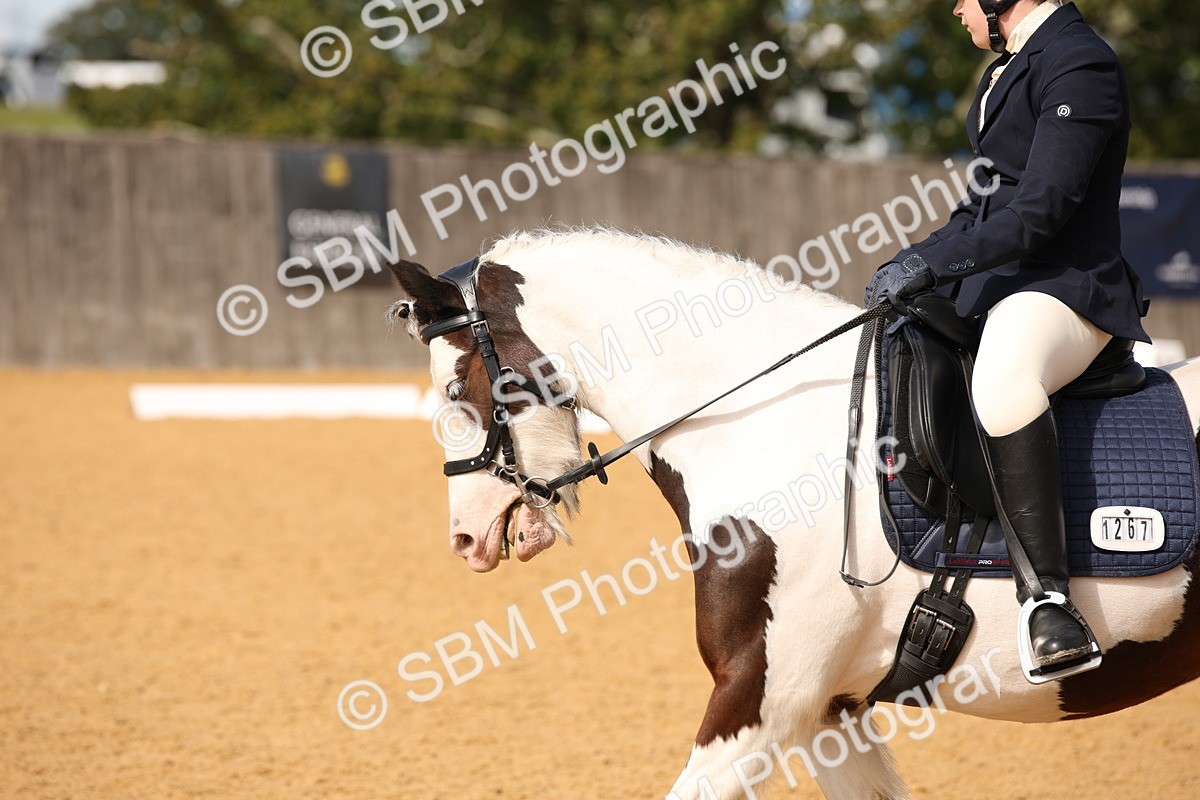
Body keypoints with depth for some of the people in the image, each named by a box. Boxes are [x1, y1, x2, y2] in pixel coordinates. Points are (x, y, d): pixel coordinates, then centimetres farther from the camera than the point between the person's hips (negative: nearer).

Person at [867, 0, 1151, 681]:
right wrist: (920, 259, 12)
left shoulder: (1080, 64, -13)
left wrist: (932, 262, -22)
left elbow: (1040, 210, -21)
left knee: (1002, 379, -41)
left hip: (1065, 287, -11)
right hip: (992, 283, 11)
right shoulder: (1011, 68, 18)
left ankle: (1050, 599, -42)